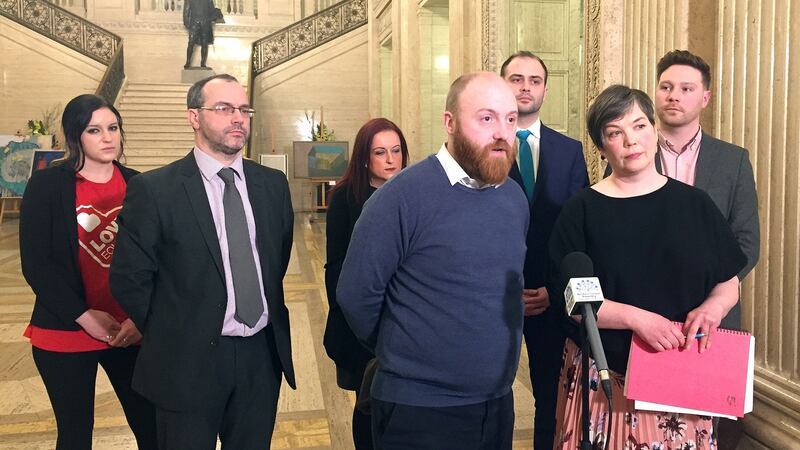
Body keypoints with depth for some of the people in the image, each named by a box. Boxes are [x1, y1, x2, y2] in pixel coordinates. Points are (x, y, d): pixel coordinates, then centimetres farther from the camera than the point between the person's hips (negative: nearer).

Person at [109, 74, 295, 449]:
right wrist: (170, 338, 0)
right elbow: (129, 277, -5)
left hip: (263, 356, 4)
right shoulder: (154, 190, -9)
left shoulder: (273, 184, 5)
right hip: (189, 362, -4)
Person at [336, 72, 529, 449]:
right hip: (419, 409, -6)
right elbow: (356, 294, -13)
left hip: (499, 403, 6)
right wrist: (400, 355, 1)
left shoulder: (515, 198, 4)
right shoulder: (403, 196, -17)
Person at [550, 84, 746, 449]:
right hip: (605, 377, -2)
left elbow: (729, 282, 10)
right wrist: (636, 317, -20)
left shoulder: (694, 203, 3)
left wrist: (712, 308, -12)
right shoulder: (582, 211, -4)